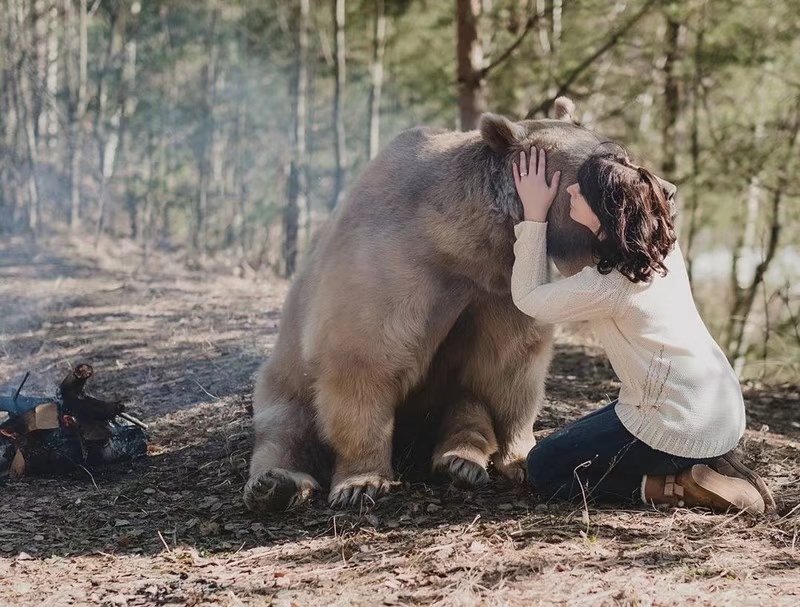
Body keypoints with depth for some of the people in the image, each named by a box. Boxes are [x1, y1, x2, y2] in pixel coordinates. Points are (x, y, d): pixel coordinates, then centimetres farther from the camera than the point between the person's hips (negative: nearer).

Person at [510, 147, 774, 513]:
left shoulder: (608, 284, -23)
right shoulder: (662, 247, -2)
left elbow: (528, 298, -7)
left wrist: (534, 214, -6)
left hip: (682, 430, -8)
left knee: (544, 471, 7)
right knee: (574, 442, 26)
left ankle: (677, 489, -6)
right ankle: (706, 470, 11)